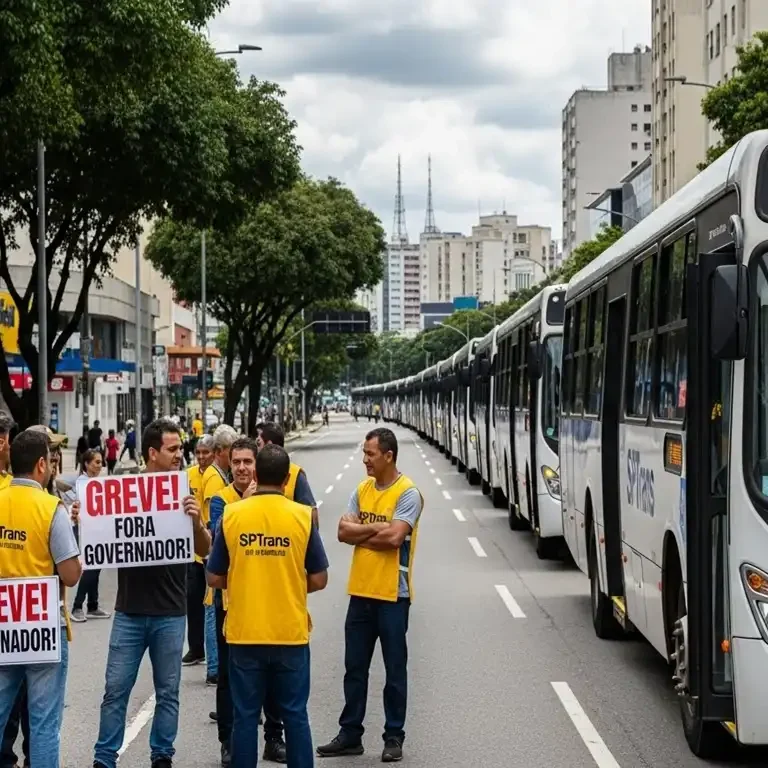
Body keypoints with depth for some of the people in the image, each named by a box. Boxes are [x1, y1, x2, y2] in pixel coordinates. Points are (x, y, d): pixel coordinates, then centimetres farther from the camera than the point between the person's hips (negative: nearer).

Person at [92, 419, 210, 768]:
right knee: (115, 690, 3)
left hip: (170, 612, 1)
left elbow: (204, 550, -2)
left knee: (167, 692, 9)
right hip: (129, 611, 0)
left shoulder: (183, 493, 0)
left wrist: (196, 522, -22)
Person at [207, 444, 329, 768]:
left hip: (244, 634, 0)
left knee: (245, 716, 8)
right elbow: (318, 579, -1)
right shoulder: (302, 516, -5)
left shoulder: (231, 514, -4)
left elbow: (215, 578, 1)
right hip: (290, 633, 0)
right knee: (295, 715, 9)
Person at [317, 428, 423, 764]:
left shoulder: (407, 493, -11)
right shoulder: (363, 489, 8)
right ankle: (350, 734, 21)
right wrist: (377, 528, -14)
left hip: (392, 594, -6)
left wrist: (360, 533, -8)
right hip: (360, 591, 6)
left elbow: (394, 537, -22)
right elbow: (343, 531, 0)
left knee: (394, 670, 5)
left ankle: (394, 737, 15)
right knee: (355, 668, 12)